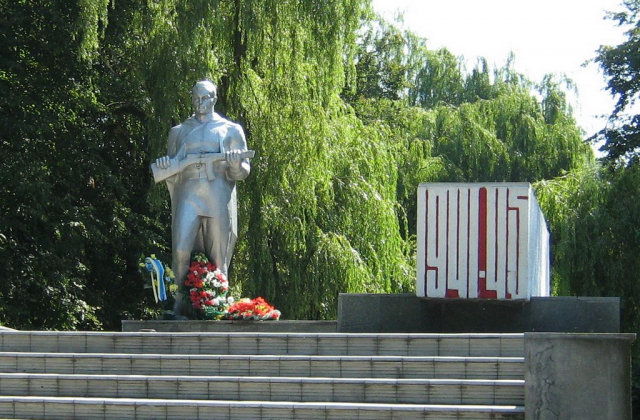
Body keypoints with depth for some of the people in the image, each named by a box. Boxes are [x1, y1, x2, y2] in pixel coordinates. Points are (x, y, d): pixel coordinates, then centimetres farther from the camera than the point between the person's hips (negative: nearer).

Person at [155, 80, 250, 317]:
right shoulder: (179, 132, 22)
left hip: (218, 197, -1)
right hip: (188, 194, 1)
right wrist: (164, 165, 0)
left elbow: (243, 172, 13)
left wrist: (235, 164, -10)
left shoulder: (230, 130, 17)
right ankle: (181, 303, -12)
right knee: (181, 250, -15)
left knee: (217, 255, -5)